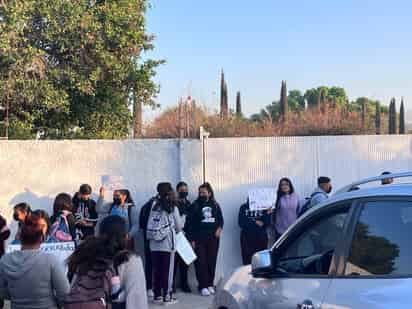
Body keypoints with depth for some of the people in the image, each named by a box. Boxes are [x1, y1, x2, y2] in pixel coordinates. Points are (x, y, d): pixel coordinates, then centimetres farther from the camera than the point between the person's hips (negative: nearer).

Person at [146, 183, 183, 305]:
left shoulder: (154, 207, 4)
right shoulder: (173, 208, -5)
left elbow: (149, 225, 3)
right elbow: (179, 227, 2)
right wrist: (173, 230, 23)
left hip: (154, 244, 4)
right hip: (167, 243, -4)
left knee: (156, 270, 10)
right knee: (167, 270, 4)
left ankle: (157, 295, 17)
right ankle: (167, 296, 8)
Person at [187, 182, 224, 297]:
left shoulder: (215, 205, 9)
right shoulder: (195, 206, 1)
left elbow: (220, 219, 18)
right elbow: (191, 223, -1)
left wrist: (219, 228, -2)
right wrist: (192, 239, -7)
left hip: (213, 238, 3)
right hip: (199, 239, -3)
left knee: (212, 262, 5)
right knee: (201, 262, -6)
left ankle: (210, 284, 16)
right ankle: (203, 286, -1)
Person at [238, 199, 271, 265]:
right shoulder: (244, 208, 6)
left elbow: (267, 223, -1)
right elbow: (241, 223, -1)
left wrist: (268, 214, -18)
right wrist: (255, 223, -6)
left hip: (261, 238, 0)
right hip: (247, 238, 0)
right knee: (247, 261, -3)